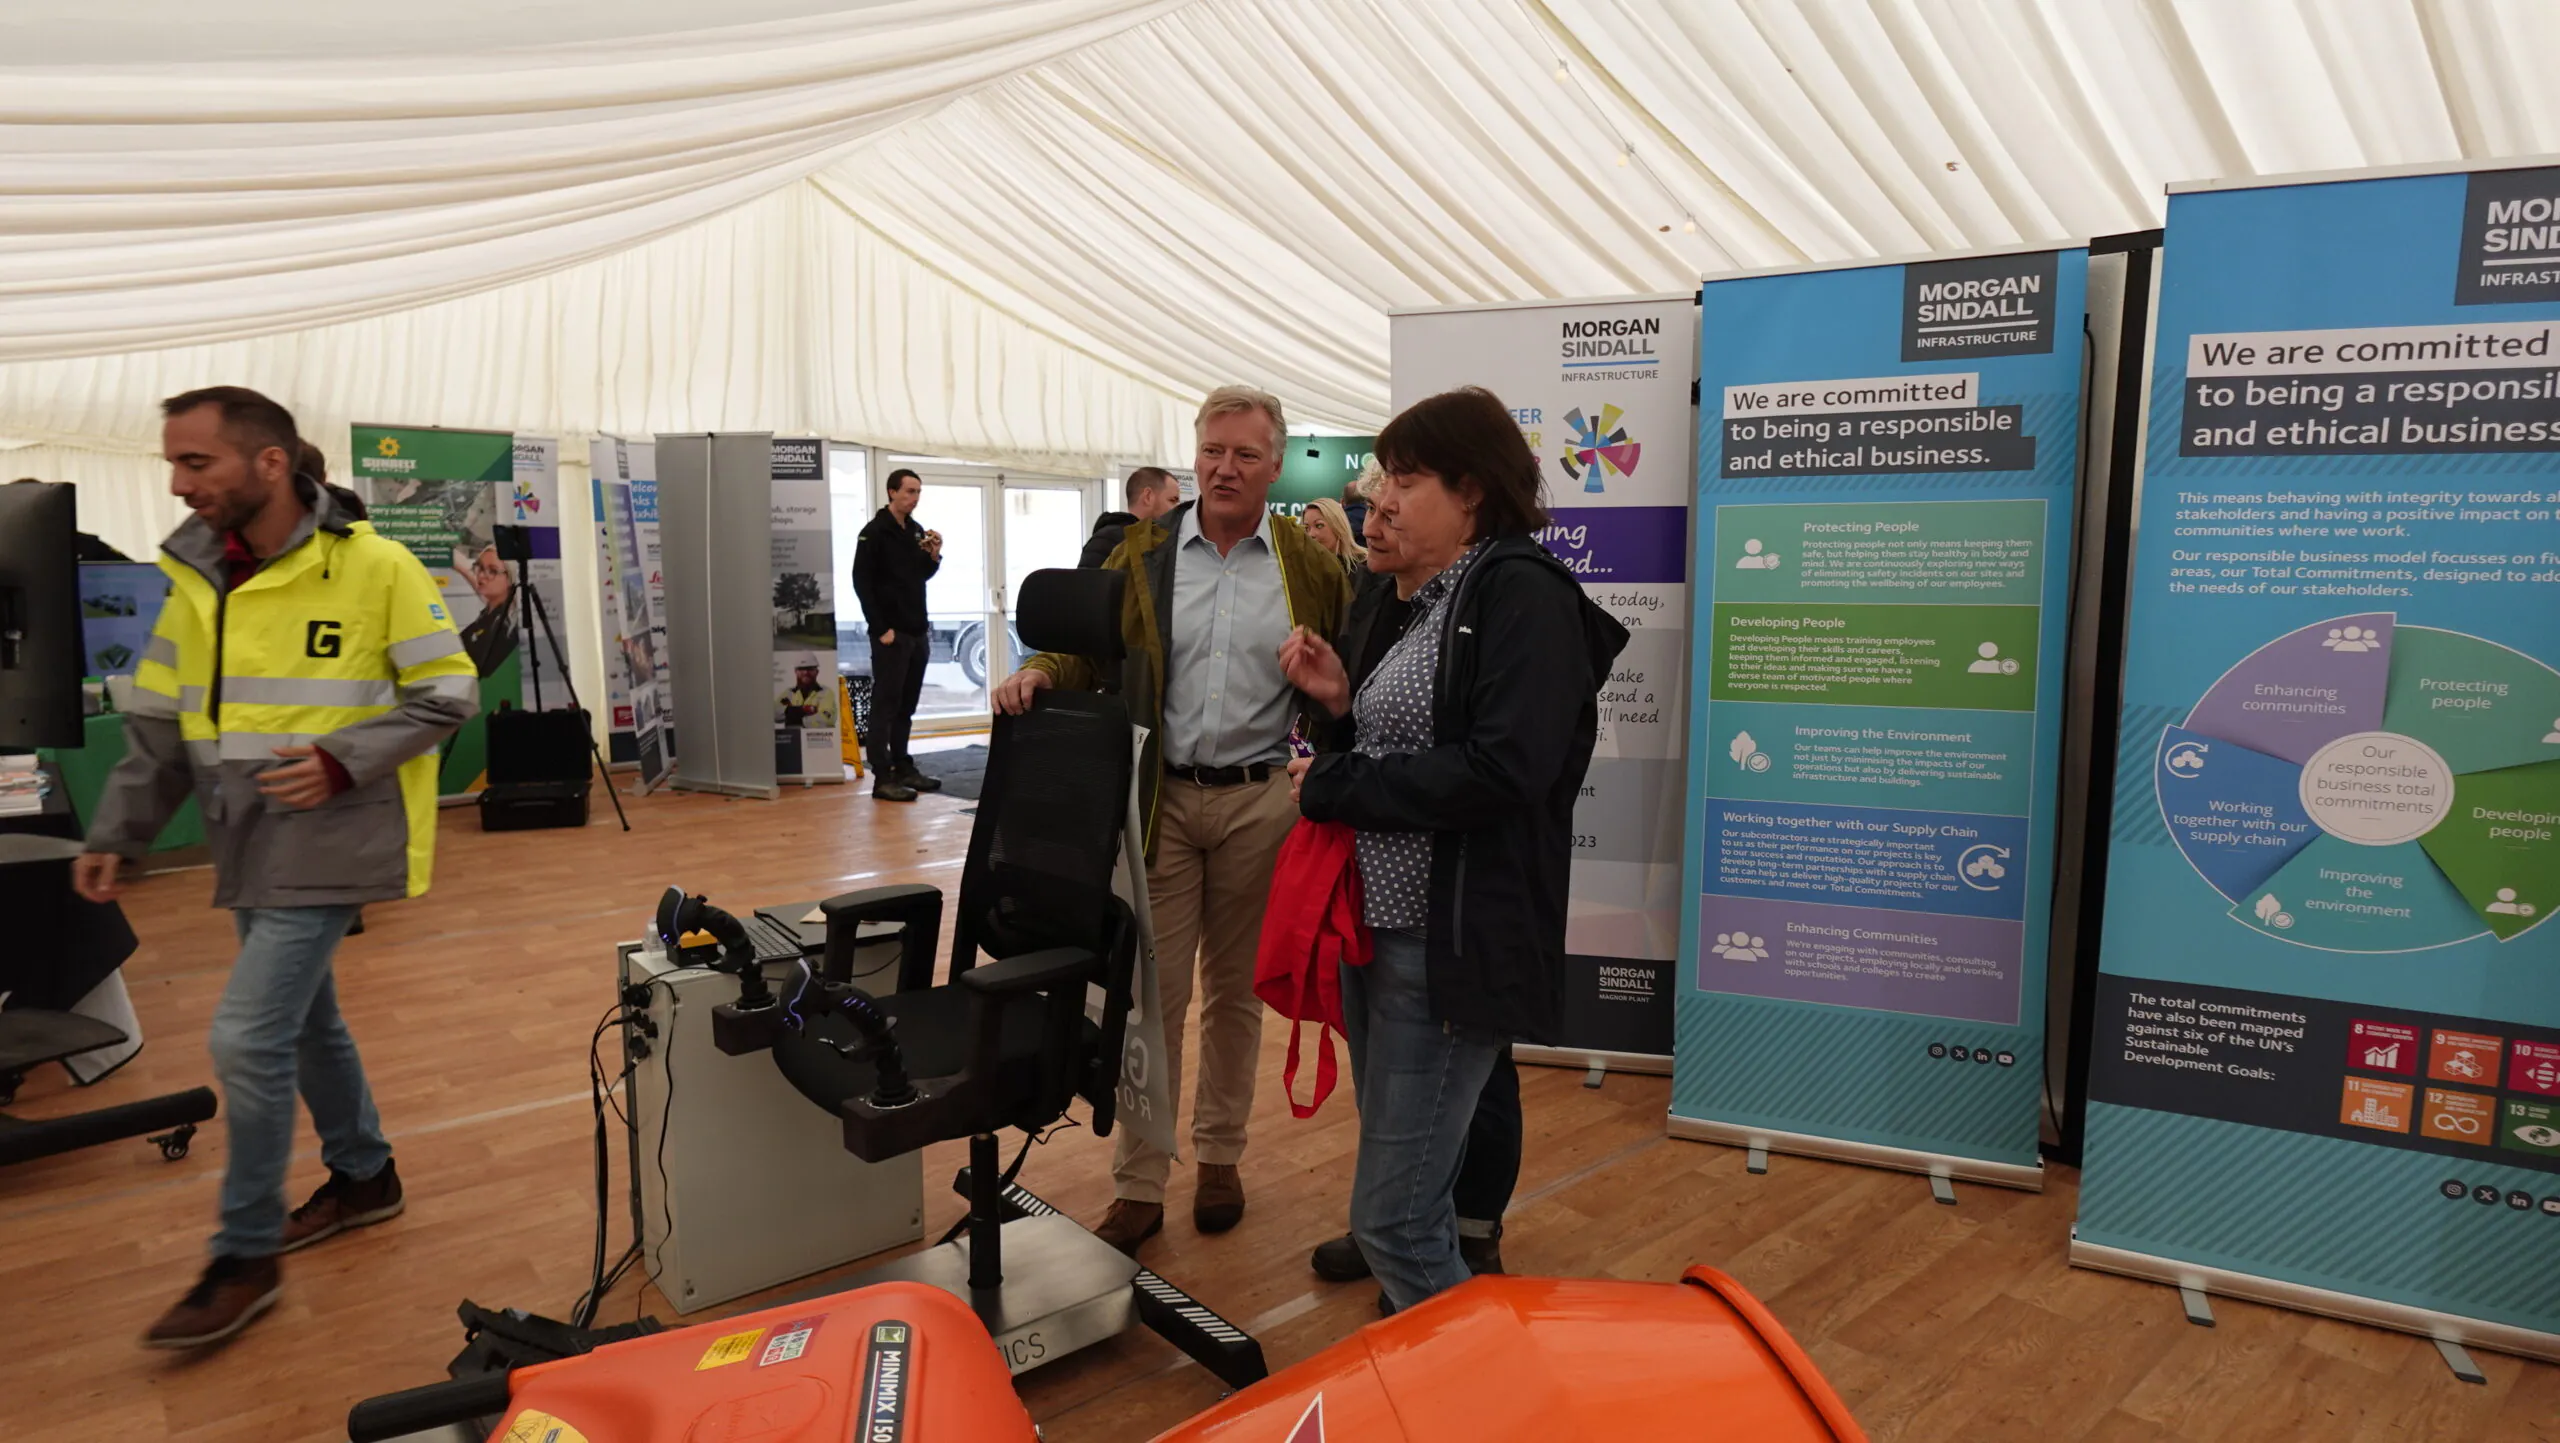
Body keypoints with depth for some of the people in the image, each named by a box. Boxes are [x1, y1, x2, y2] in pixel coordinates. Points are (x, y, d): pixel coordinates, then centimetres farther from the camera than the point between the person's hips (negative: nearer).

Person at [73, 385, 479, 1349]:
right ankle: (364, 1177, 38)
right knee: (305, 1019, 18)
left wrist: (341, 760, -19)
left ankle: (245, 1259, 8)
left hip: (327, 843, -7)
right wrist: (116, 835, 8)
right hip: (250, 847, 7)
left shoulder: (373, 567, -13)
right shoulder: (196, 576, 7)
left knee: (247, 1037, -8)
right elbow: (158, 725, 13)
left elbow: (449, 696, -9)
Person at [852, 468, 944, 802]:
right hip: (891, 634, -7)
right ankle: (883, 778, -4)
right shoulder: (874, 531, -9)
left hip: (917, 632, 7)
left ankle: (904, 768, 20)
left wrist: (934, 555, -3)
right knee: (886, 704, -5)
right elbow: (862, 582, -12)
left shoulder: (917, 530, 12)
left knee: (907, 705, 12)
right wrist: (881, 628, -16)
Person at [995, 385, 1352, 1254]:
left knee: (1235, 987, 13)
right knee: (1151, 989, 2)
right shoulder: (1142, 553, 4)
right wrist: (1039, 675, -17)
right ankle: (1137, 1187, 11)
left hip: (1258, 800, 0)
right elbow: (1088, 648, 3)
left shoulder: (1309, 566, 2)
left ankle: (1219, 1157, 30)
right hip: (1160, 797, 0)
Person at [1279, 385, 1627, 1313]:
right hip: (1382, 924, 9)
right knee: (1409, 1196, 19)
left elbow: (1502, 773, -24)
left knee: (1393, 1217, -4)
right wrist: (1343, 704, 4)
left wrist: (1331, 789, -16)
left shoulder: (1522, 594, -13)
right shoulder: (1431, 601, 15)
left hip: (1454, 946, -9)